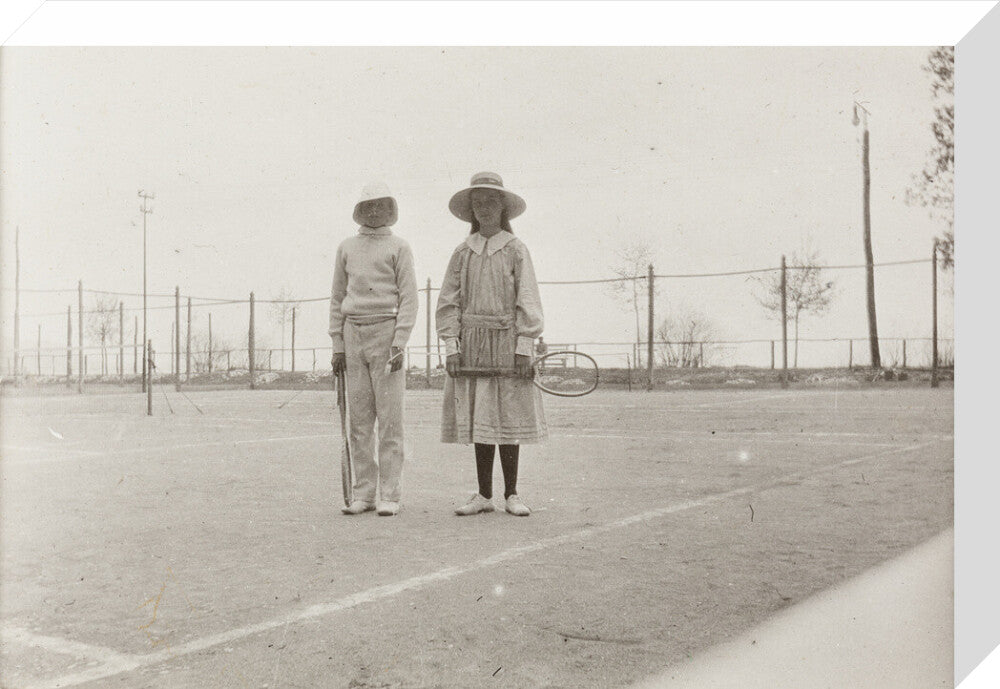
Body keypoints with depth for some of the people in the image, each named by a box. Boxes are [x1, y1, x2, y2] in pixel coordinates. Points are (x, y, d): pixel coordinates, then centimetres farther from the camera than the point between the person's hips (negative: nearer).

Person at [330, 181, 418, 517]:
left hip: (386, 334, -4)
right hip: (354, 337, 4)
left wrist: (399, 344, -14)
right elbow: (338, 299, 14)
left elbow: (409, 298, -4)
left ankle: (389, 496, 0)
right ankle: (363, 494, 10)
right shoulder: (346, 248, 13)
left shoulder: (399, 247, 2)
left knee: (390, 418, -4)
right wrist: (338, 346, 7)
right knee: (359, 419, 4)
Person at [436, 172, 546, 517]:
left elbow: (528, 301, -1)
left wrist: (524, 348, -8)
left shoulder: (516, 250, 2)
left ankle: (511, 495, 13)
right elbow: (448, 303, 7)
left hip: (507, 341, -2)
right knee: (478, 419, 5)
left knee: (508, 418, 2)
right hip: (471, 343, 2)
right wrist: (451, 347, -3)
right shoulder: (462, 253, 8)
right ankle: (484, 495, 14)